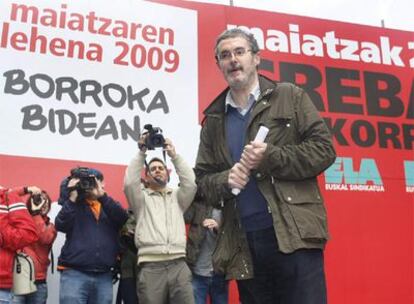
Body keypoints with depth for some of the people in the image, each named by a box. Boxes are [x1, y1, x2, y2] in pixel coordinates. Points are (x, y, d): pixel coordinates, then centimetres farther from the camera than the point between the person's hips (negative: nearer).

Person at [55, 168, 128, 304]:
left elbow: (123, 218, -6)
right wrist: (72, 197, -9)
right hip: (75, 273, -2)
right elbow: (61, 225, -7)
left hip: (104, 276, 2)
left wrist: (101, 195, -12)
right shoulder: (74, 204, 10)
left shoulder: (110, 205, 15)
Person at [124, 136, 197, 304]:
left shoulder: (177, 197, 22)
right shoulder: (141, 198, 17)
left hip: (179, 265, 2)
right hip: (150, 267, -1)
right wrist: (141, 152, 1)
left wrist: (173, 154, 4)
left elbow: (191, 183, 5)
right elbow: (129, 183, -1)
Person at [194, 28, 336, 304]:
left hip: (294, 234, -3)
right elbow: (203, 178, 15)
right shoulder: (214, 119, 16)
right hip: (243, 244, 4)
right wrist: (225, 180, -8)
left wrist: (271, 157, -14)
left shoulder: (289, 97, 6)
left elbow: (324, 149, -1)